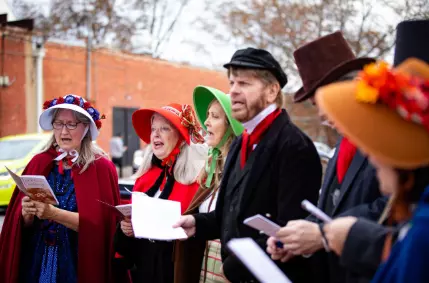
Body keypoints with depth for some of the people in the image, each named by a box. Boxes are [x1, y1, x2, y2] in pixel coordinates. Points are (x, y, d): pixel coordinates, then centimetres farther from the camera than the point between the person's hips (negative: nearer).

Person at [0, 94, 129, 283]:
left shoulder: (102, 167, -7)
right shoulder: (39, 162, 3)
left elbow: (98, 222, -15)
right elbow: (22, 221, 4)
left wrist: (53, 213, -24)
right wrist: (26, 214, -17)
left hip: (78, 262, -3)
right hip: (35, 261, 3)